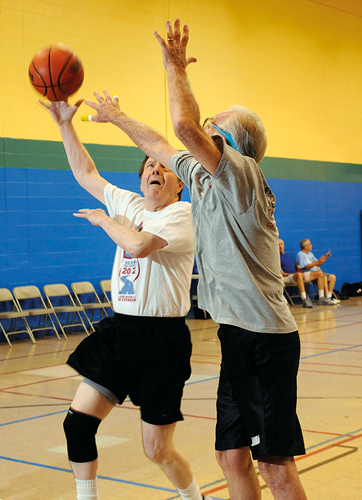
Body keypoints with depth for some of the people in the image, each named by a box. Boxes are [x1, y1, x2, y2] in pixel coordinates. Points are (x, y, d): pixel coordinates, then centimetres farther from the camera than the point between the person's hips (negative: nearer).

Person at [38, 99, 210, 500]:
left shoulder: (182, 214, -10)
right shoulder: (130, 205, 10)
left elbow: (138, 245, -27)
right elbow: (86, 174, 21)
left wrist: (104, 220, -9)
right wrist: (65, 124, 15)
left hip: (162, 338, -6)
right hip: (119, 331, 7)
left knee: (157, 450, 1)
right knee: (77, 421, 0)